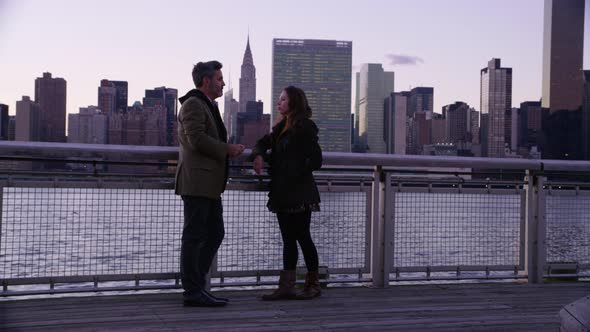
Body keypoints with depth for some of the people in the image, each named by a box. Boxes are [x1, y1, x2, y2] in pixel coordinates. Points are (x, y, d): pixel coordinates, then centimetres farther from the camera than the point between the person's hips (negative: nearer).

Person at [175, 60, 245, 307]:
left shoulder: (208, 106, 23)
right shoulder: (193, 104, -9)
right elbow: (196, 139, -20)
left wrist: (228, 150, 11)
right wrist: (227, 149, -12)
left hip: (209, 184, 10)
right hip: (196, 182, -10)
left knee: (215, 234, 12)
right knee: (194, 236, -5)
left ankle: (194, 287, 17)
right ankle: (193, 292, 2)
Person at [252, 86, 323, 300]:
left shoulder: (305, 127, -9)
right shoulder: (280, 128, 15)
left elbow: (315, 161, -11)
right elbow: (262, 143, 21)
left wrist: (296, 172, -11)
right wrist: (258, 156, 0)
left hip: (299, 193, -8)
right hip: (282, 193, 8)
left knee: (302, 237, 0)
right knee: (288, 239, 7)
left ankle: (313, 284, 12)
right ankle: (286, 286, 9)